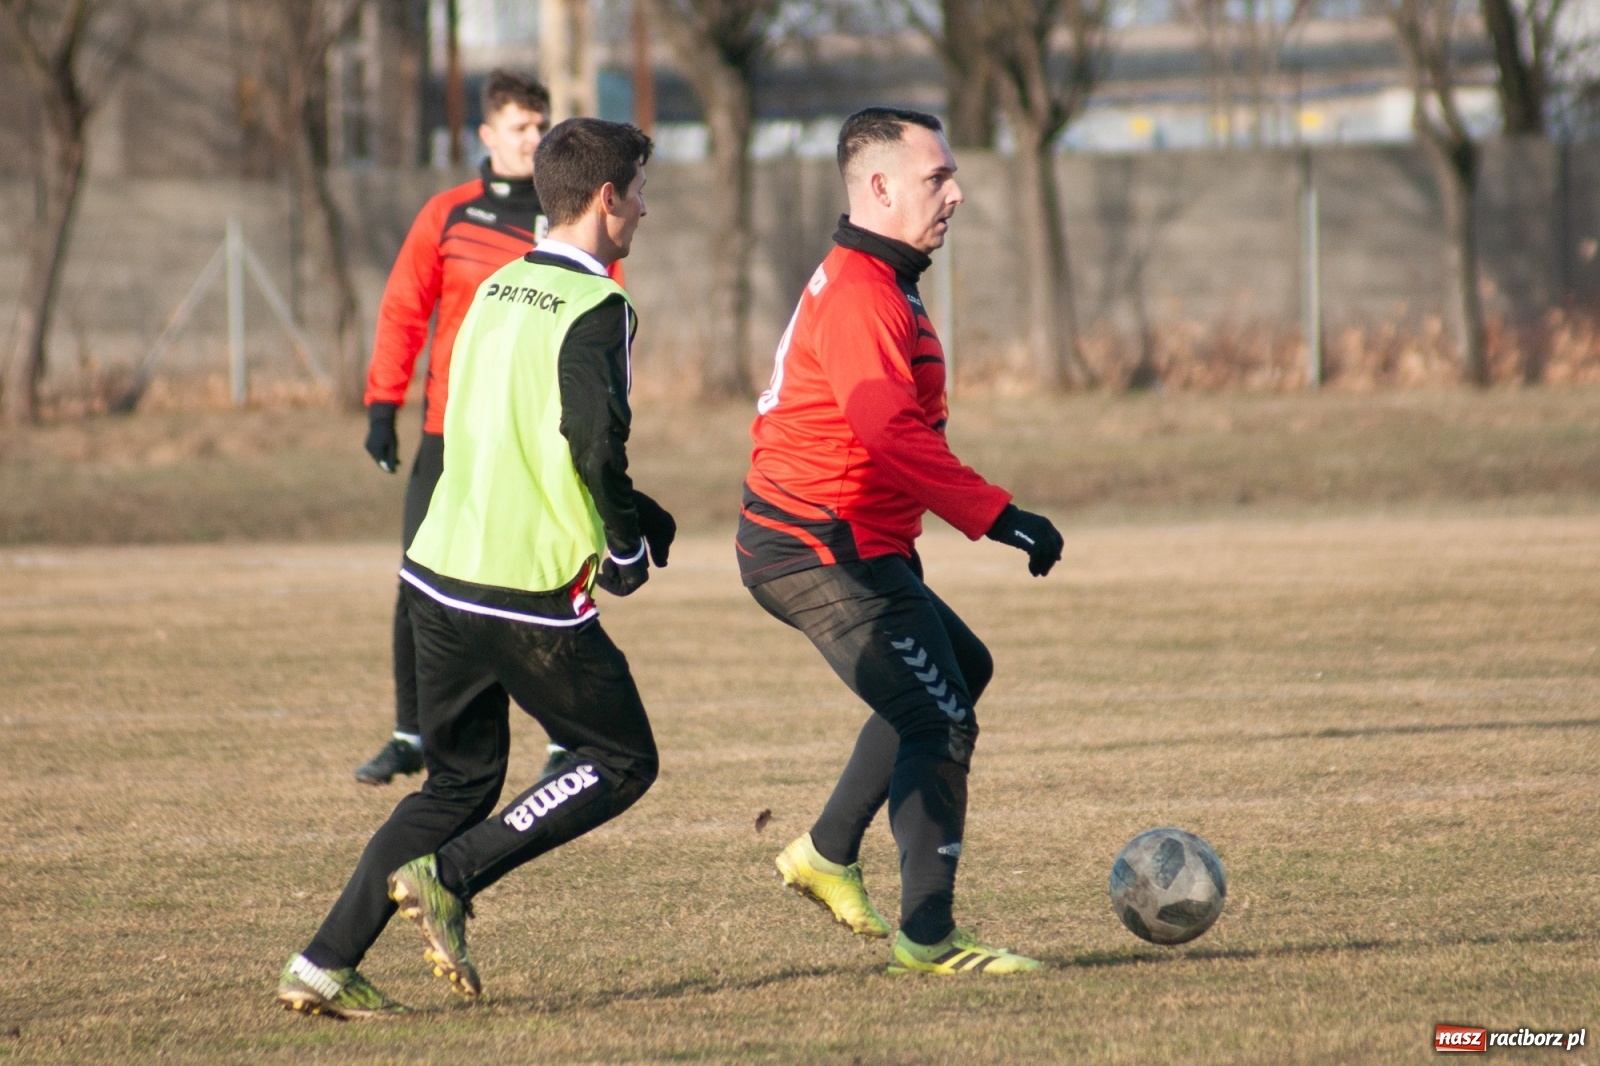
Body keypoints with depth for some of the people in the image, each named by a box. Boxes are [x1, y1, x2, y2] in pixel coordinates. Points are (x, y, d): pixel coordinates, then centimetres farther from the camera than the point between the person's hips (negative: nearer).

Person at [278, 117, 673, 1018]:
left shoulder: (498, 290, 14)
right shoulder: (595, 308, -12)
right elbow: (598, 443, -24)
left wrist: (635, 514, 23)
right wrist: (628, 548, -7)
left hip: (441, 572, 8)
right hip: (532, 594, -8)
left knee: (461, 782, 16)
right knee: (623, 761, 9)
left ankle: (325, 966, 8)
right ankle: (447, 877, -5)